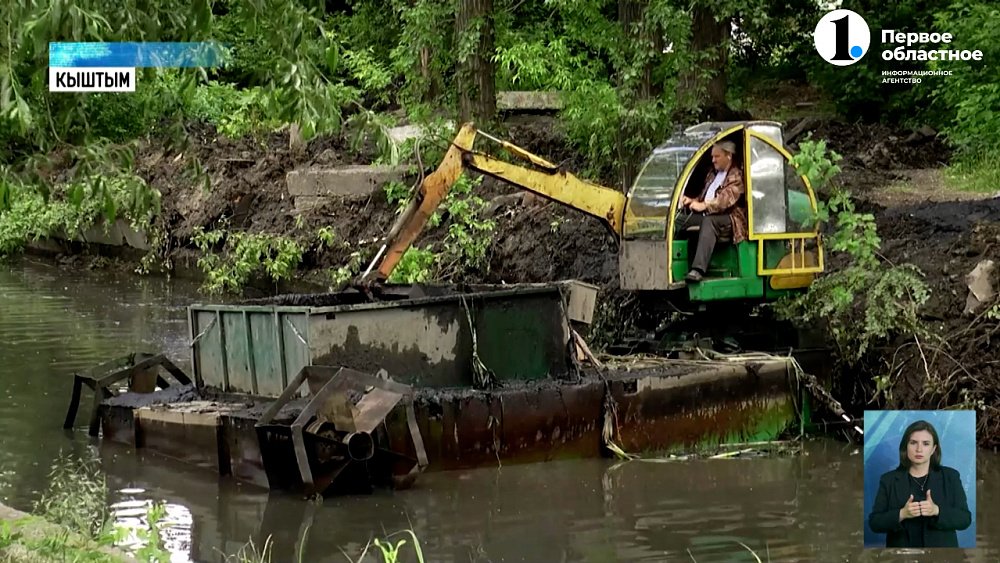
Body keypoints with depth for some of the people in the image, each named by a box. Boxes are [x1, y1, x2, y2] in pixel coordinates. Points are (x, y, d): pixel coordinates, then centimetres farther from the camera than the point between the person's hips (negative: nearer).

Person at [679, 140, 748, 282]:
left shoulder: (736, 176, -2)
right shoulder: (712, 175, 27)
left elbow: (727, 198, -17)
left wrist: (704, 206, -28)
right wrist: (692, 201, 9)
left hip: (728, 219, -8)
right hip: (707, 216, 8)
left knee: (708, 221, -40)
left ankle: (698, 270, -53)